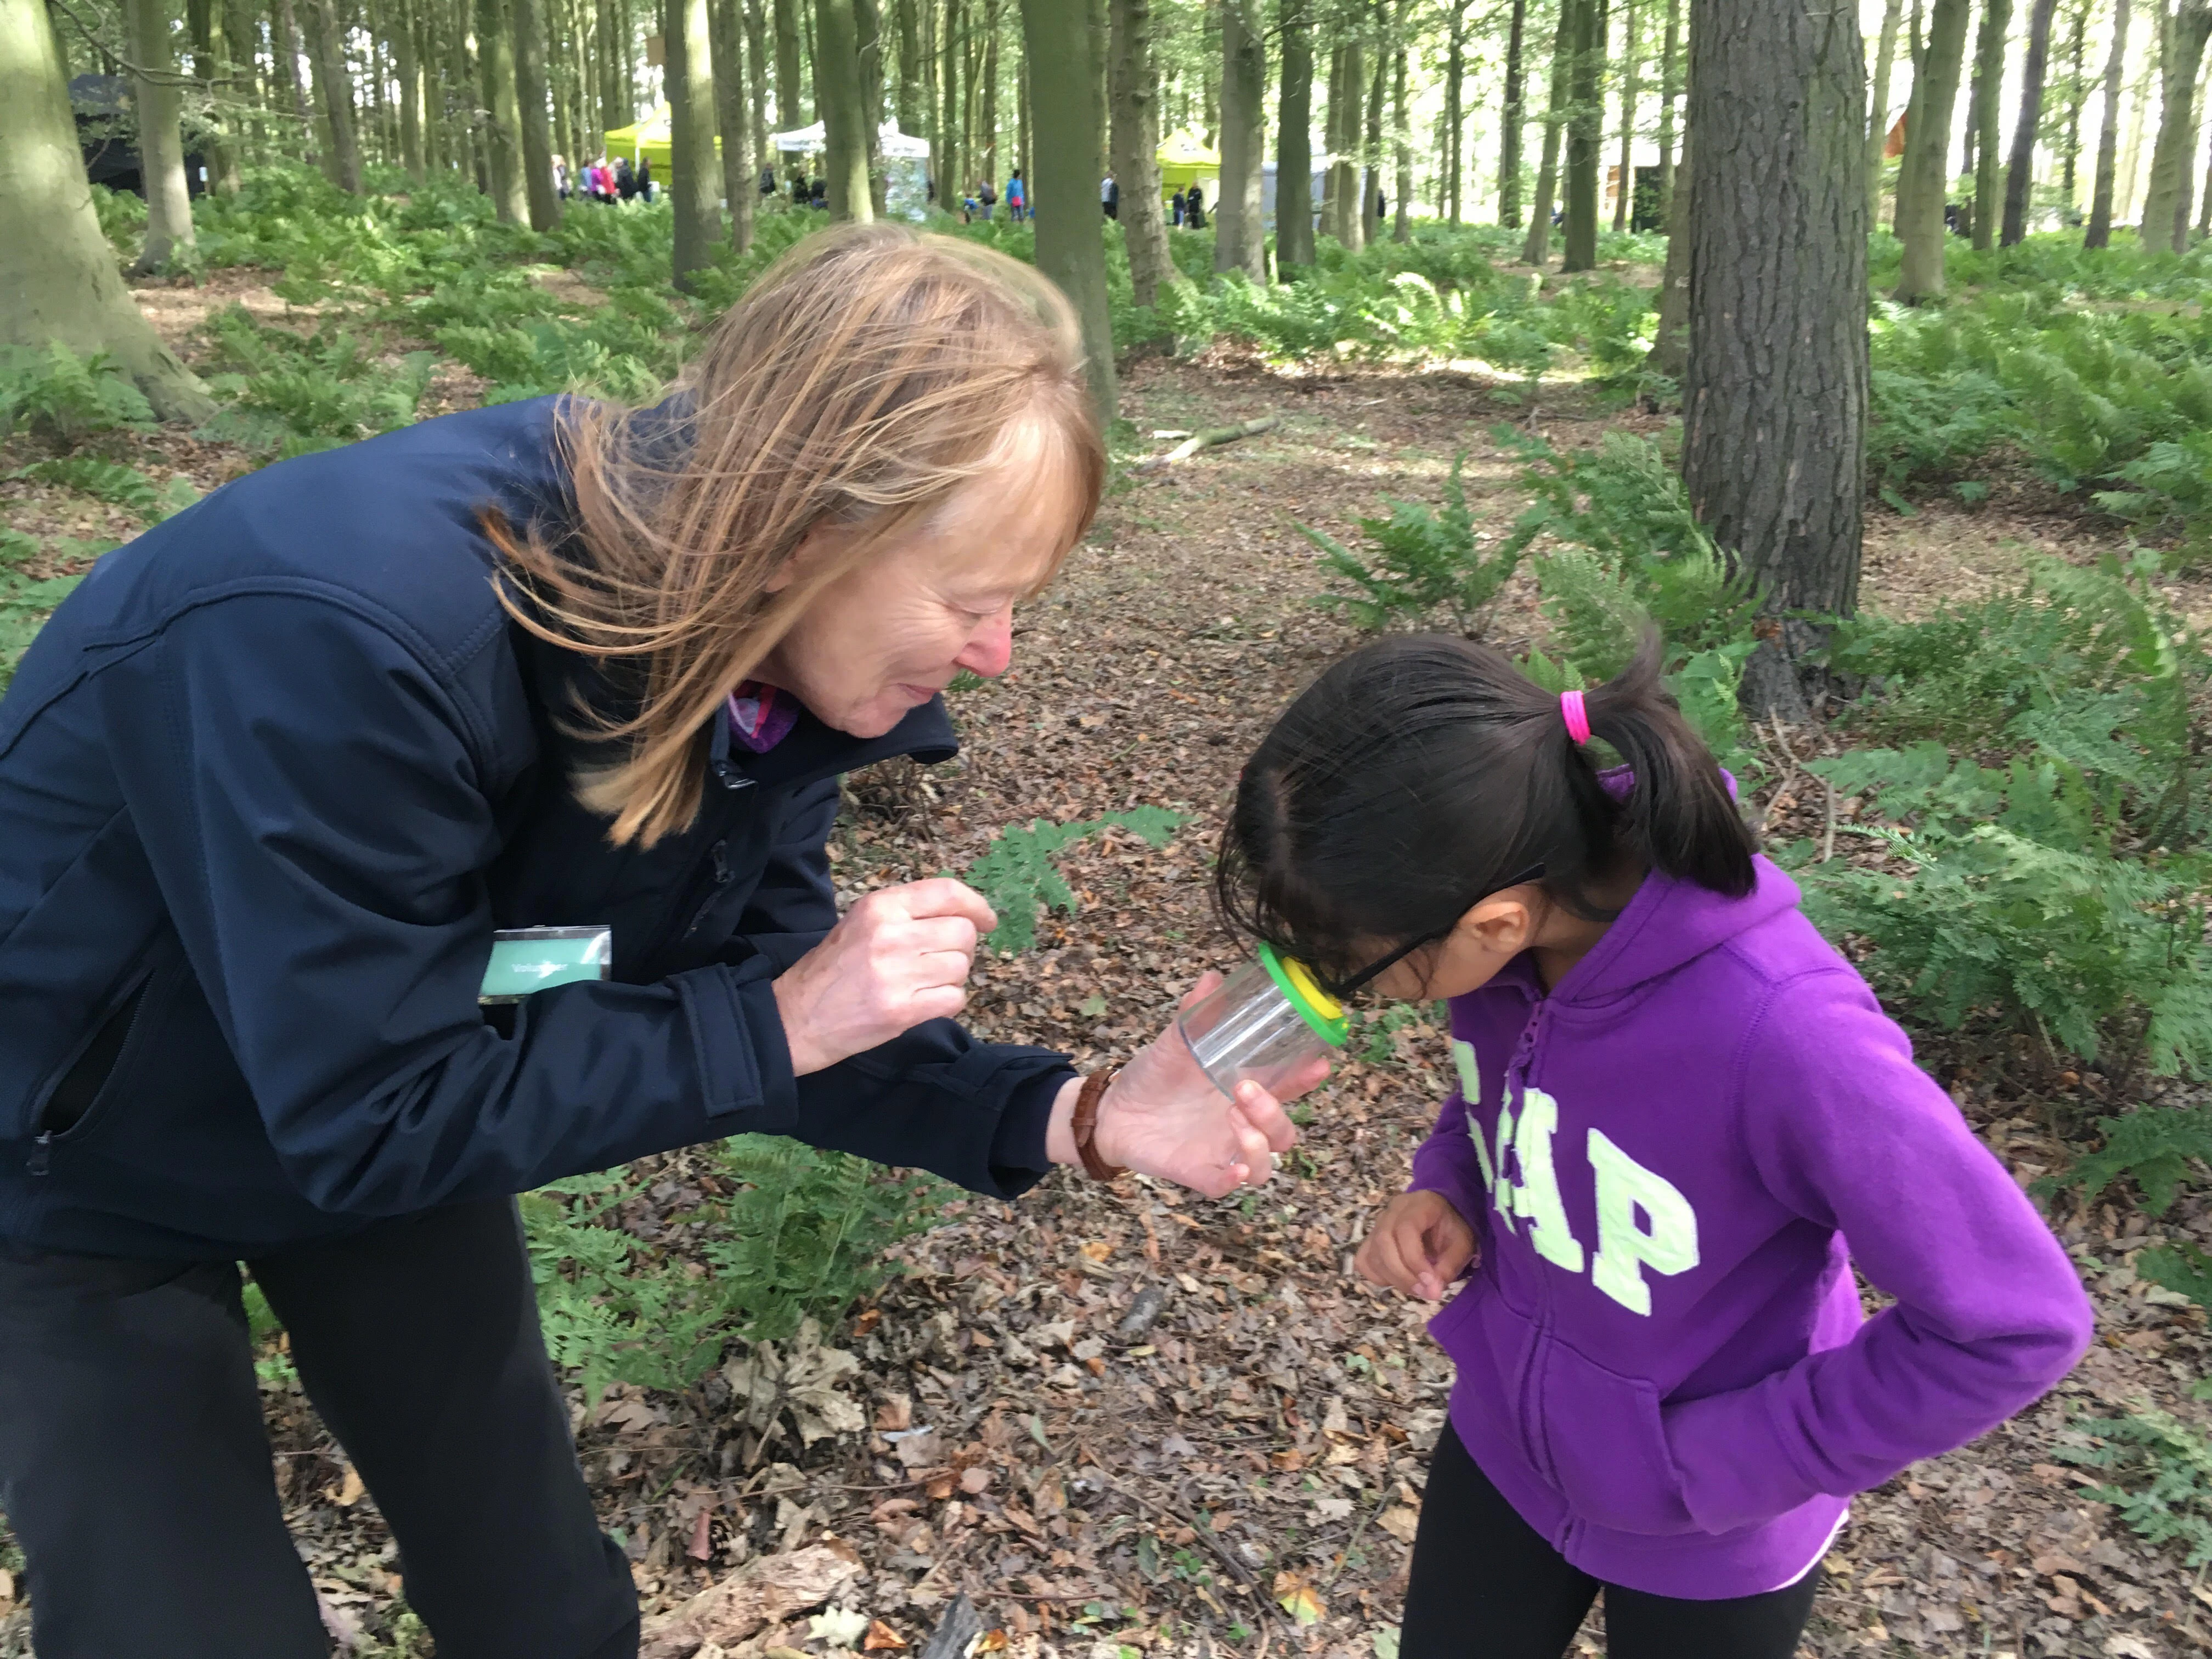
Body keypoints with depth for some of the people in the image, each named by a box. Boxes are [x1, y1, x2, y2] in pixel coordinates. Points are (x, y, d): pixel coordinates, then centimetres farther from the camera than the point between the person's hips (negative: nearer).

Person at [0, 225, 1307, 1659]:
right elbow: (374, 1114, -34)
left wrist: (1074, 1117, -23)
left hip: (378, 1131, 6)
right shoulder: (345, 629, -40)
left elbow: (754, 1012, -10)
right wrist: (779, 1019, -33)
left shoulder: (756, 656, -18)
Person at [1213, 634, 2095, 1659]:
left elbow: (2018, 1325, -25)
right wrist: (1448, 1188, -14)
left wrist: (1726, 1462, -20)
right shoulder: (1526, 875, -19)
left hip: (1709, 1535, -4)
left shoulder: (1781, 1036, -38)